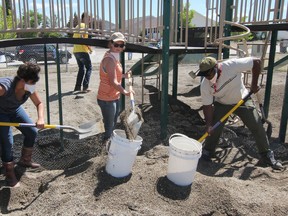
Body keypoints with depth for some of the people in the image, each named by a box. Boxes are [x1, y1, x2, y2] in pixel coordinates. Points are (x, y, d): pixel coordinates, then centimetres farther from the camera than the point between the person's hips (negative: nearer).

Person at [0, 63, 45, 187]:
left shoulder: (29, 88, -20)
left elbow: (39, 104, -10)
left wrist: (41, 119, -27)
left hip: (15, 110, 7)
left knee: (32, 132, 5)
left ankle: (25, 160, 28)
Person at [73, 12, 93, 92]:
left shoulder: (78, 26, 20)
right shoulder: (83, 25, -8)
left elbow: (74, 38, 23)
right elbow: (81, 37, -23)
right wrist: (89, 47, -15)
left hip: (76, 51, 9)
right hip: (82, 51, -9)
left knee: (81, 69, 17)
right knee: (89, 68, 1)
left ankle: (77, 87, 14)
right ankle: (85, 87, -6)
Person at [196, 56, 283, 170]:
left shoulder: (233, 65, -33)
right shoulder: (205, 85, -25)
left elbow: (256, 62, -23)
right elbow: (207, 106, -18)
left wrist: (254, 84, -19)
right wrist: (208, 125, -27)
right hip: (222, 104, 1)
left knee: (257, 127, -1)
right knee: (214, 129, -11)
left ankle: (267, 155, 17)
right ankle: (207, 152, 14)